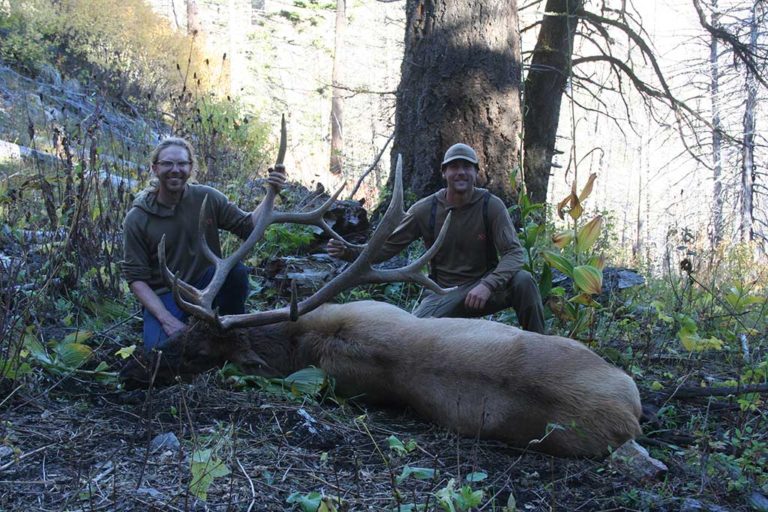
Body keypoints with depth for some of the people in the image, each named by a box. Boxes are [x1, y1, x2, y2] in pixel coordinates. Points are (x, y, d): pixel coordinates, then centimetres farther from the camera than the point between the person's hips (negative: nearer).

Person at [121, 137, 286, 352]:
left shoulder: (206, 198, -4)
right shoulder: (136, 219, -8)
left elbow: (249, 227, -4)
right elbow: (136, 278, -9)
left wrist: (271, 193, -20)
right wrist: (167, 319, -21)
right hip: (165, 297, -2)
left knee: (236, 269, -28)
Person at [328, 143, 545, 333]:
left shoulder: (491, 205, -8)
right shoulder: (425, 210, -5)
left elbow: (514, 253, -15)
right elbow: (387, 247, -2)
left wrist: (487, 285, -34)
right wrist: (348, 252, -21)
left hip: (483, 288, 0)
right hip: (442, 293, 0)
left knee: (523, 281, -30)